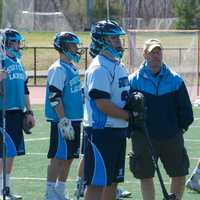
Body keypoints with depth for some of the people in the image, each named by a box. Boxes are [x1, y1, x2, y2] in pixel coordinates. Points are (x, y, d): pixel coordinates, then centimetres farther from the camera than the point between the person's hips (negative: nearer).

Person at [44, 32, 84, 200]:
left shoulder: (72, 69, 16)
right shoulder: (58, 69, -13)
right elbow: (54, 98, -19)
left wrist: (78, 122, 24)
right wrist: (64, 122, -22)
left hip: (74, 121, 9)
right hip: (62, 121, -9)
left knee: (69, 157, 11)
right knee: (58, 157, -6)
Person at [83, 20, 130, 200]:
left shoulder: (118, 65, 15)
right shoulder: (99, 68, -16)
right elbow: (103, 104, -22)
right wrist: (129, 116, -15)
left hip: (118, 132, 10)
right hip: (101, 132, -10)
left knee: (112, 181, 15)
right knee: (97, 183, -9)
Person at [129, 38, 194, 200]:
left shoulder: (175, 80, 4)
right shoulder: (134, 81, -1)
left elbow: (185, 108, 7)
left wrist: (182, 125, 0)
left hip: (172, 137, 2)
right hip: (144, 138, -2)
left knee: (180, 175, 5)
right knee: (146, 177, 4)